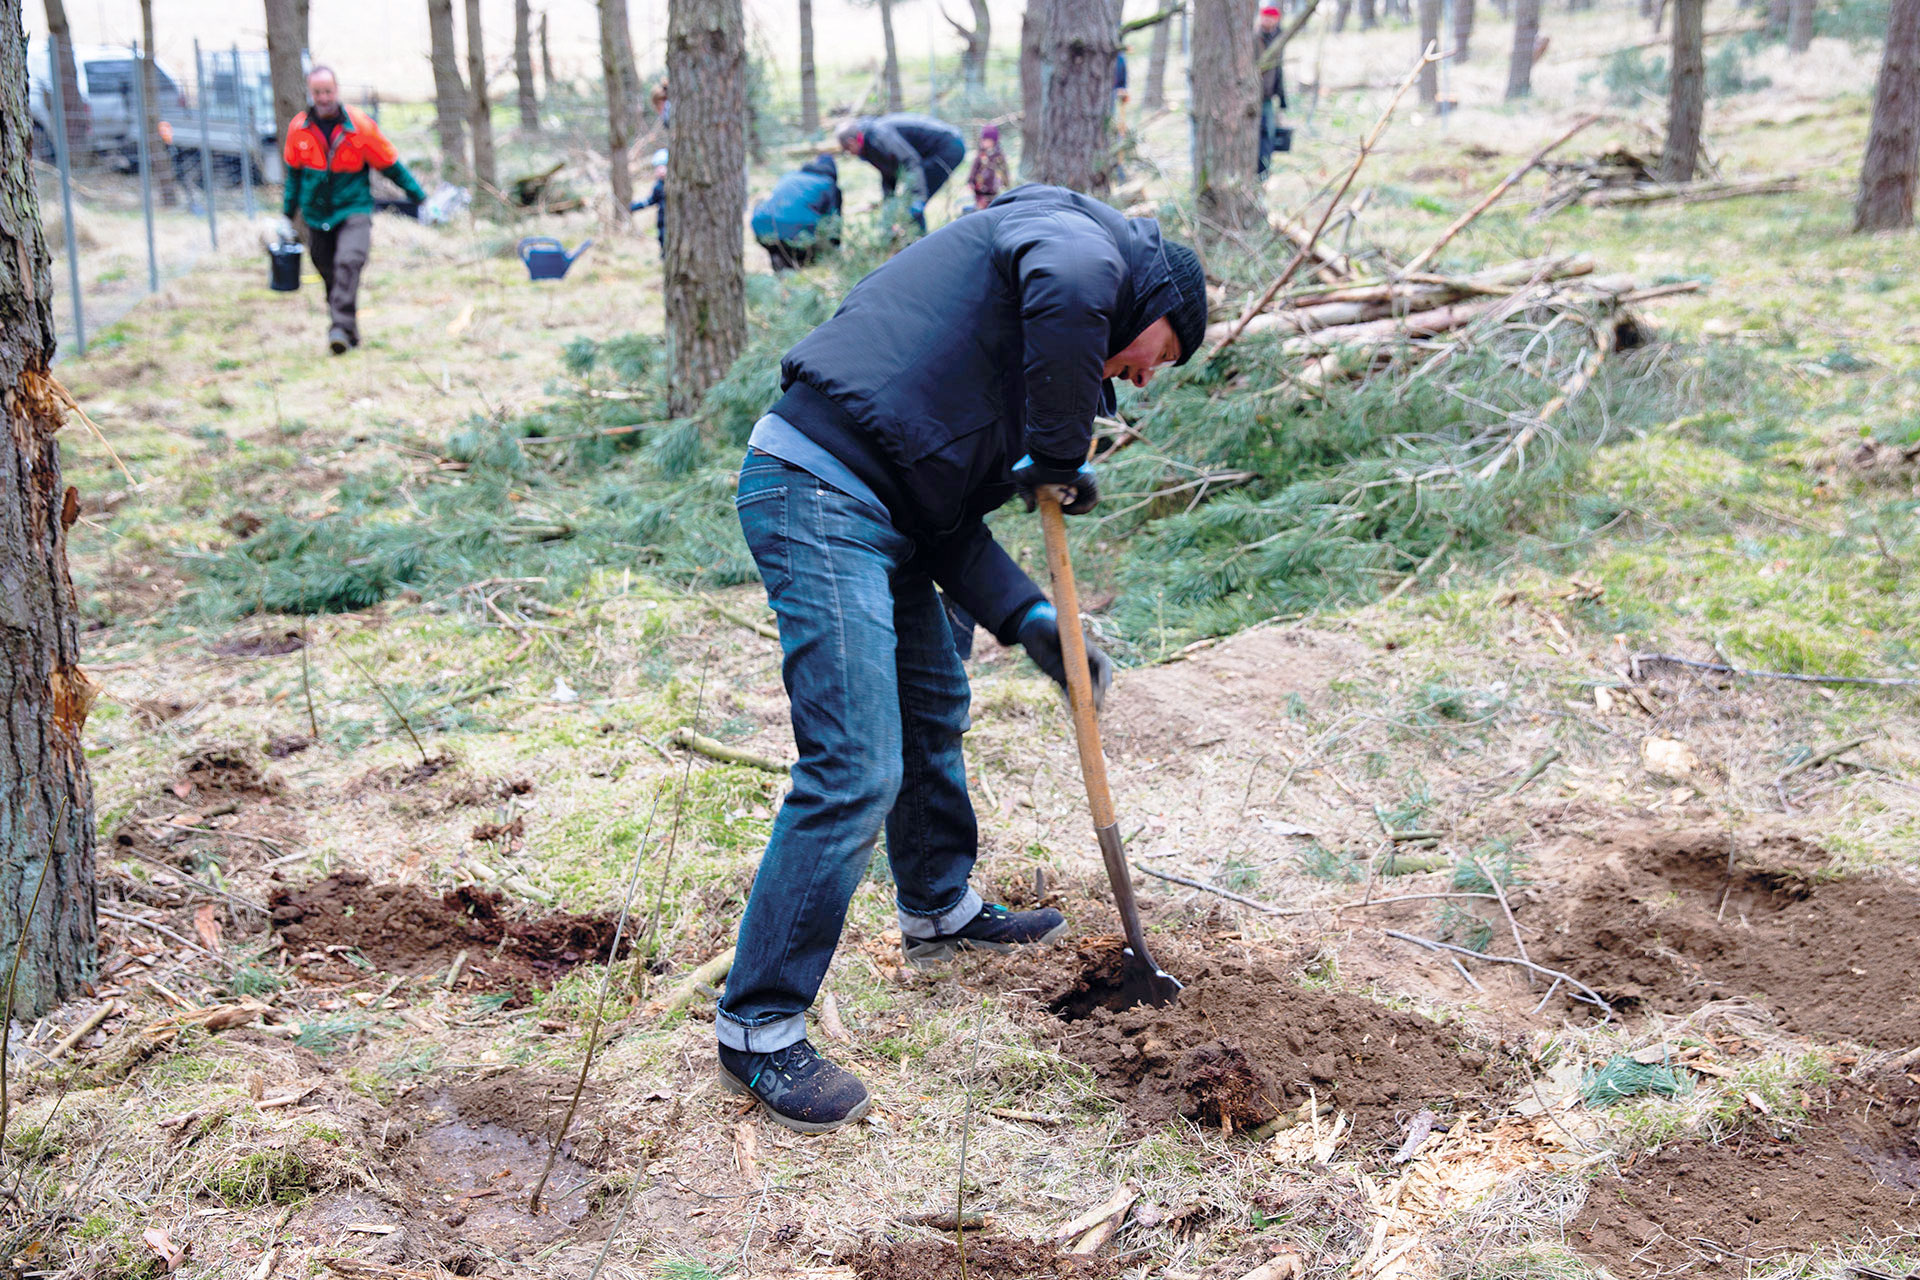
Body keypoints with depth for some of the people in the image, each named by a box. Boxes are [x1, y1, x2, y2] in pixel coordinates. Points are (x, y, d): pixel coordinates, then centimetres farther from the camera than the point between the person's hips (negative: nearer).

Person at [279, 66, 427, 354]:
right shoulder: (298, 128, 2)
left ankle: (341, 328, -31)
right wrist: (287, 216, 22)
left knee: (348, 264, -27)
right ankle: (349, 336, 21)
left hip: (353, 210, -4)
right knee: (330, 277, 7)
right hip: (316, 215, 4)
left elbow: (390, 165, 3)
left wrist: (421, 199, 6)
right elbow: (294, 173, 17)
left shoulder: (360, 126, -7)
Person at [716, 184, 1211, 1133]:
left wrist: (1029, 619, 8)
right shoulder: (1081, 235, 0)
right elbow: (1065, 284, -30)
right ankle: (758, 1028, 1)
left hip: (883, 507, 11)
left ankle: (940, 910, 48)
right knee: (857, 770, -10)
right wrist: (1059, 457, -16)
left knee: (933, 710, 26)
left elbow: (954, 511, 18)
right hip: (819, 490, -11)